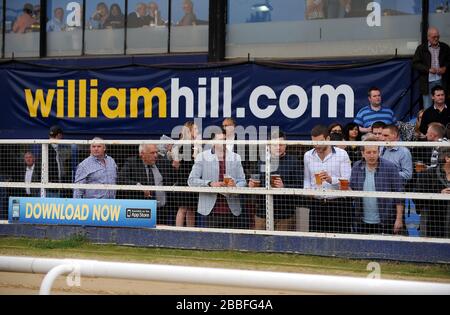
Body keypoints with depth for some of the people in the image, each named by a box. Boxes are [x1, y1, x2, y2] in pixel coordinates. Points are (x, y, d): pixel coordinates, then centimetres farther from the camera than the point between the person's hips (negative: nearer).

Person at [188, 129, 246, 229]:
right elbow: (191, 180, -2)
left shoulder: (235, 157, 14)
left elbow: (242, 181, 10)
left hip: (232, 210, 2)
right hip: (211, 209, -2)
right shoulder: (202, 157, 5)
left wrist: (235, 186, -14)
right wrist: (210, 184, -17)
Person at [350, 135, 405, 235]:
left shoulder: (389, 168, -7)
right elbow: (352, 191, 15)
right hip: (363, 222, 4)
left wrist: (399, 219, -8)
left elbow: (399, 195, -6)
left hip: (385, 222, -4)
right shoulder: (356, 168, 5)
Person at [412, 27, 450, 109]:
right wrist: (428, 69, -14)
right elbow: (415, 64, -2)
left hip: (441, 81, 2)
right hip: (427, 81, -2)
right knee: (427, 108, 1)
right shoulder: (421, 48, 0)